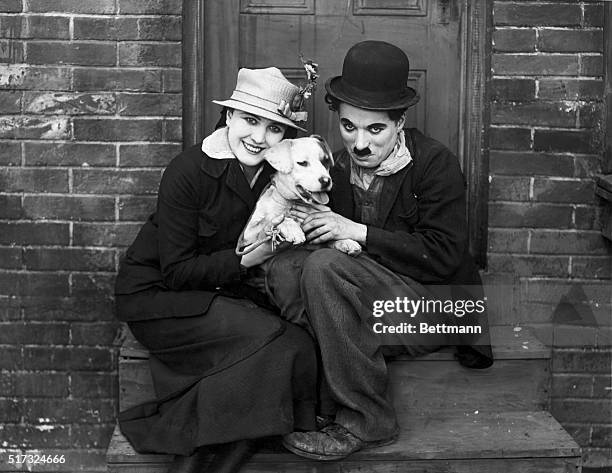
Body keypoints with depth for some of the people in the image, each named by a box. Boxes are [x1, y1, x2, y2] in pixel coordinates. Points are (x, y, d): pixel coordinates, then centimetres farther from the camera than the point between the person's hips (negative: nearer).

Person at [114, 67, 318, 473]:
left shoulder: (279, 173, -1)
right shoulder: (188, 172, -18)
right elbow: (176, 272, -16)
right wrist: (244, 260, -25)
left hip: (228, 293, 6)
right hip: (158, 294, -5)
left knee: (299, 344, -23)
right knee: (275, 343, -27)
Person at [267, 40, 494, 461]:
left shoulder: (437, 163, -11)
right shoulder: (342, 165, 7)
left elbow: (442, 257, -18)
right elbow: (337, 240, 12)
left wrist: (357, 232, -20)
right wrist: (309, 225, -12)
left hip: (439, 304, -6)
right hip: (376, 298, 6)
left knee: (325, 267, -29)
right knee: (284, 268, -16)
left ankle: (367, 422, -21)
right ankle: (330, 396, -17)